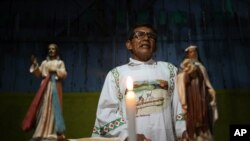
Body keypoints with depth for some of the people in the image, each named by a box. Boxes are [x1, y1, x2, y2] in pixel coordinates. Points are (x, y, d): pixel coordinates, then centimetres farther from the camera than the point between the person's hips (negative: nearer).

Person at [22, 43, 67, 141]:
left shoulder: (60, 63, 7)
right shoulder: (44, 62, 16)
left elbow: (64, 75, -3)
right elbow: (39, 74, 9)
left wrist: (55, 71, -15)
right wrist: (35, 65, -2)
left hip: (55, 87, -4)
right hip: (44, 87, 4)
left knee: (54, 107, -9)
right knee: (43, 108, 0)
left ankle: (54, 132, -9)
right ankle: (43, 131, 5)